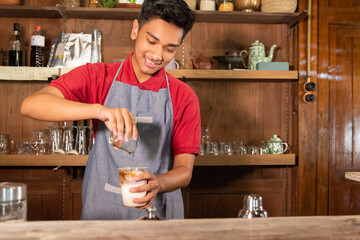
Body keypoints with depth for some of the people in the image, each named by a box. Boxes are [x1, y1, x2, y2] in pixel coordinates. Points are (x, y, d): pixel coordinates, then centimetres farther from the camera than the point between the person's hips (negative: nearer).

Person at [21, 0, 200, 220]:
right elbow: (30, 105, -16)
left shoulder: (184, 98, 1)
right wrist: (98, 110, -31)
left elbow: (184, 171, -1)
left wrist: (158, 184, -24)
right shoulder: (97, 77, 0)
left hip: (159, 215, 1)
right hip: (101, 212, 0)